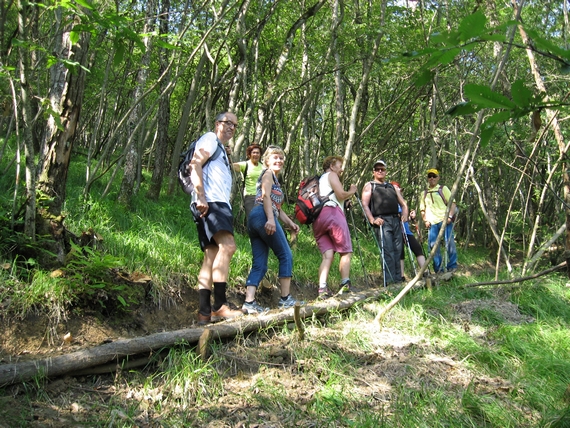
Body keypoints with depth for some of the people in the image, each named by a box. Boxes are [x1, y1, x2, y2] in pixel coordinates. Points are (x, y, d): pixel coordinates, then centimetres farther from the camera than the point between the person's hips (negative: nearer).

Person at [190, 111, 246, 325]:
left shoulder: (222, 151, 33)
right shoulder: (210, 139, 5)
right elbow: (195, 164, -11)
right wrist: (201, 197, -22)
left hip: (219, 204, 10)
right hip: (209, 203, -10)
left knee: (211, 256, 2)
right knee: (227, 245, -25)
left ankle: (204, 312, 0)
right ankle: (219, 306, -28)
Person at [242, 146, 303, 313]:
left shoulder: (275, 180, 33)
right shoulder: (268, 173, 6)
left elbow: (278, 208, 30)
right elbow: (265, 196, -10)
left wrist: (290, 223, 17)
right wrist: (271, 219, -22)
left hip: (254, 220, 9)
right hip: (263, 216, -9)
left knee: (259, 265, 2)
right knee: (286, 255, -3)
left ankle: (249, 302, -8)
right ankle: (285, 298, -2)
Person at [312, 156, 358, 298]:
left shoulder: (319, 180, 35)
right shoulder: (331, 175, 10)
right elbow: (341, 195, -3)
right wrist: (351, 191, 15)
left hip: (316, 219, 7)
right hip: (331, 212, -7)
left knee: (327, 255, -4)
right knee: (345, 251, -2)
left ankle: (322, 289, -20)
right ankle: (345, 285, -8)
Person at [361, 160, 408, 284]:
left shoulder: (393, 187, 26)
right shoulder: (369, 186, 11)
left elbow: (403, 203, 26)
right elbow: (365, 204, -2)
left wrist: (405, 214, 6)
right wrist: (372, 220, -15)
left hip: (396, 220, 5)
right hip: (382, 221, -5)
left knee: (397, 251, 3)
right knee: (387, 251, -14)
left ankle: (398, 279, 8)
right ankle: (389, 280, -14)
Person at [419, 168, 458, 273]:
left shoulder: (443, 189, 11)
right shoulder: (424, 193, 20)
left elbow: (452, 203, 2)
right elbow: (422, 209, 23)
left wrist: (450, 216, -12)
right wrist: (425, 220, 6)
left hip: (444, 220, -3)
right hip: (432, 223, 4)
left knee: (449, 243, -9)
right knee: (432, 245, -2)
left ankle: (452, 266, 3)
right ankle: (438, 270, 6)